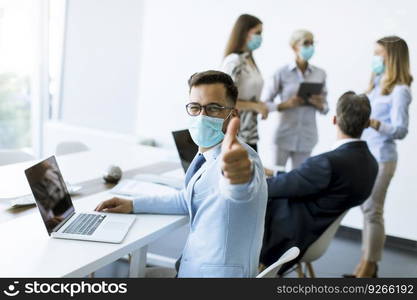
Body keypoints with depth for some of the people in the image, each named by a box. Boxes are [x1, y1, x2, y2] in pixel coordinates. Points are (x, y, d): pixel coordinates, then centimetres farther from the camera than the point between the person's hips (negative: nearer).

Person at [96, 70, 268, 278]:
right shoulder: (206, 155, 6)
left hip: (218, 272, -8)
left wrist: (238, 172, -70)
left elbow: (236, 190, -48)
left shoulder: (241, 157, -24)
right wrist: (133, 205, 15)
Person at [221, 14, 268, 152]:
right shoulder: (234, 61, -15)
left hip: (250, 133, 8)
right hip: (235, 134, -8)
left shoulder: (250, 61, 11)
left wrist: (259, 106, 3)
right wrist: (255, 106, -15)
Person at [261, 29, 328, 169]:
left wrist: (319, 104, -10)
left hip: (306, 137, 3)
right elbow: (264, 104, -4)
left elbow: (325, 107, 12)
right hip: (284, 135, -3)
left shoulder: (320, 74, 5)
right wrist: (286, 104, -18)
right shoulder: (281, 73, -5)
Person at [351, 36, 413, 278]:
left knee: (372, 211, -2)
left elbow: (400, 130, -16)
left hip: (380, 157, -8)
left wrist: (374, 123, -31)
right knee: (367, 209, 12)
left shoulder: (400, 90, -11)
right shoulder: (377, 83, 12)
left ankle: (369, 268, 8)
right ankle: (366, 264, 22)